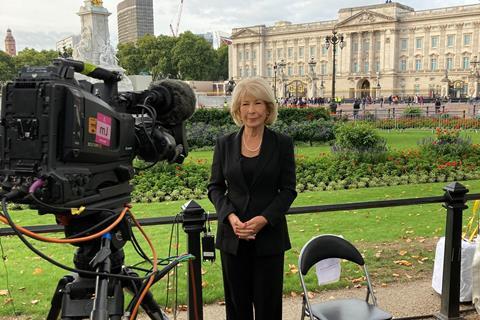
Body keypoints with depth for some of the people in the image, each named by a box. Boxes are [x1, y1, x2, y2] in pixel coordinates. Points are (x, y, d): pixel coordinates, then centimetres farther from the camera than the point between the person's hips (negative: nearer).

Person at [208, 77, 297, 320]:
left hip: (269, 235, -1)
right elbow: (215, 187, 5)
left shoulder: (282, 143, -2)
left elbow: (288, 190, -2)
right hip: (233, 236, 2)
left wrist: (264, 219, -16)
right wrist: (230, 216, -13)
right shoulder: (225, 144, 3)